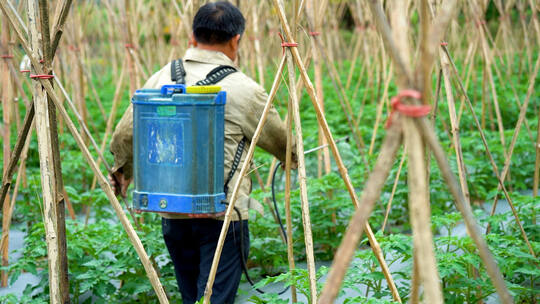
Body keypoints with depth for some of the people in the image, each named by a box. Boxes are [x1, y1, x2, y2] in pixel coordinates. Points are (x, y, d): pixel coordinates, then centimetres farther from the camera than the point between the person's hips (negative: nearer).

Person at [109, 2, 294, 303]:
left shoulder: (162, 78, 4)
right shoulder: (243, 89, -10)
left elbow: (125, 135, 9)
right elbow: (280, 141, 5)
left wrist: (123, 172, 28)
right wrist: (294, 159, 28)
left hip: (171, 212, 5)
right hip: (222, 212, -5)